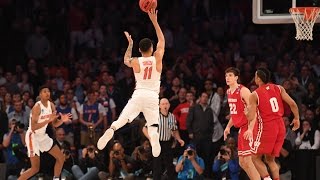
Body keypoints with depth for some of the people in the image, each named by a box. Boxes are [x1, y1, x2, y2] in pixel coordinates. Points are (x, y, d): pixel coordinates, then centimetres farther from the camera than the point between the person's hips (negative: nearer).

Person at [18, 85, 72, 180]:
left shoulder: (51, 105, 2)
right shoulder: (37, 107, -22)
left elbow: (55, 124, 10)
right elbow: (33, 127, -29)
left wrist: (62, 120, -12)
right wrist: (48, 120, -36)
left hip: (42, 136, 8)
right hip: (33, 136, -8)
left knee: (61, 158, 8)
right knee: (35, 168, -10)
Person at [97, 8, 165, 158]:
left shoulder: (136, 62, 3)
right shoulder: (157, 58, 1)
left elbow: (126, 60, 28)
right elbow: (162, 41, 15)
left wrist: (130, 44, 37)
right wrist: (154, 21, 17)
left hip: (139, 94, 0)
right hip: (153, 96, 0)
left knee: (122, 118, -2)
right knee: (153, 124, 4)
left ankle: (110, 130, -27)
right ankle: (154, 136, -26)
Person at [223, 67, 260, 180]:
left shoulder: (243, 91, -14)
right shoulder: (229, 92, 13)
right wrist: (228, 126, 20)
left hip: (248, 127, -9)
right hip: (241, 128, 9)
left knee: (248, 160, -14)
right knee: (242, 162, 10)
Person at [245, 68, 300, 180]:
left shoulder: (254, 95, -7)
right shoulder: (279, 88, 4)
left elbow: (251, 118, -11)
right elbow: (292, 104, -3)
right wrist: (296, 118, 11)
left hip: (266, 127, -5)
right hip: (280, 127, 5)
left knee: (256, 157, 6)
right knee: (270, 159, 16)